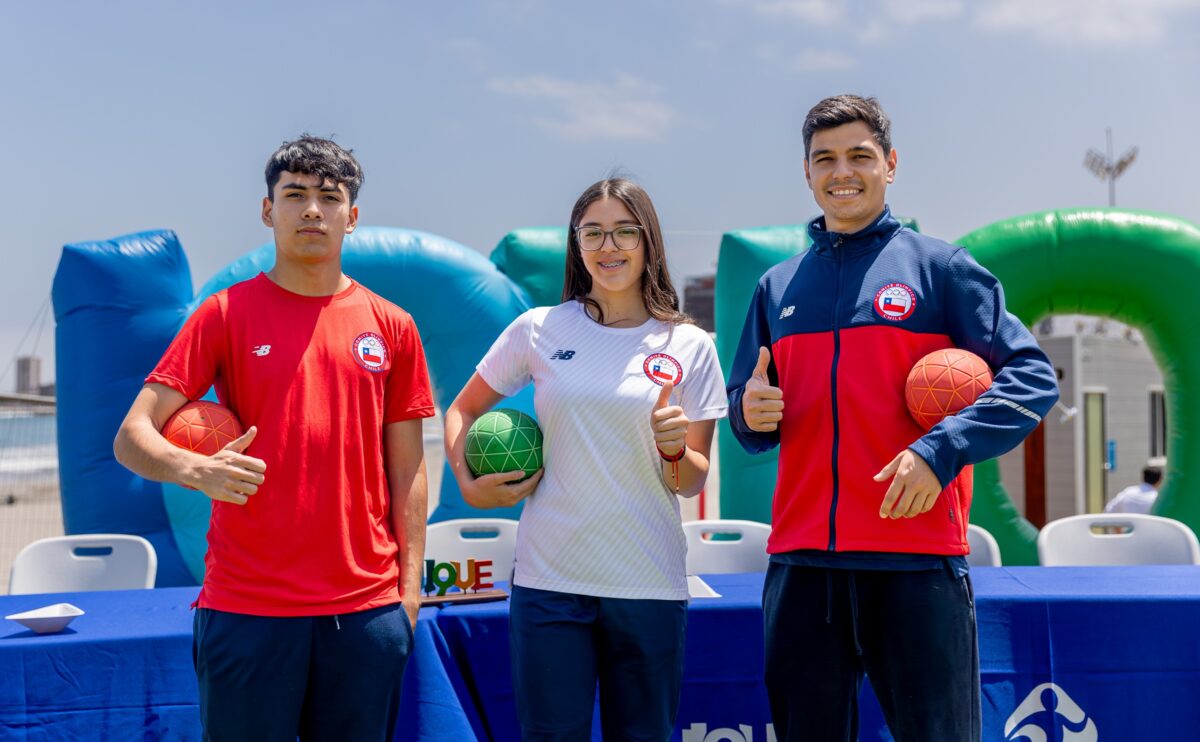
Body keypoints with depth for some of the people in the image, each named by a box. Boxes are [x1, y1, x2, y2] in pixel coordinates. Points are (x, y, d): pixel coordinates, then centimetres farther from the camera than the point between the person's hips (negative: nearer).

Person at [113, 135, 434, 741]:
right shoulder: (226, 313, 1)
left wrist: (410, 583, 3)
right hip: (247, 605, -2)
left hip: (367, 608, 2)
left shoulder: (391, 326, 7)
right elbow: (131, 437, -3)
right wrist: (196, 469, -24)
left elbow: (406, 468, 9)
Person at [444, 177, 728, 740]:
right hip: (548, 581, 0)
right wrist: (468, 483, -3)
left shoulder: (690, 347, 2)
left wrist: (674, 449, -17)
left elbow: (692, 483, 4)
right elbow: (462, 411, 13)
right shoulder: (539, 330, 2)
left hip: (650, 587, 1)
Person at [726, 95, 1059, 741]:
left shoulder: (939, 267, 3)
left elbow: (1033, 377, -3)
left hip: (917, 562, -3)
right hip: (800, 563, 4)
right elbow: (749, 420, 19)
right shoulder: (777, 287, 14)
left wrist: (940, 451, -16)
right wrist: (751, 413, -5)